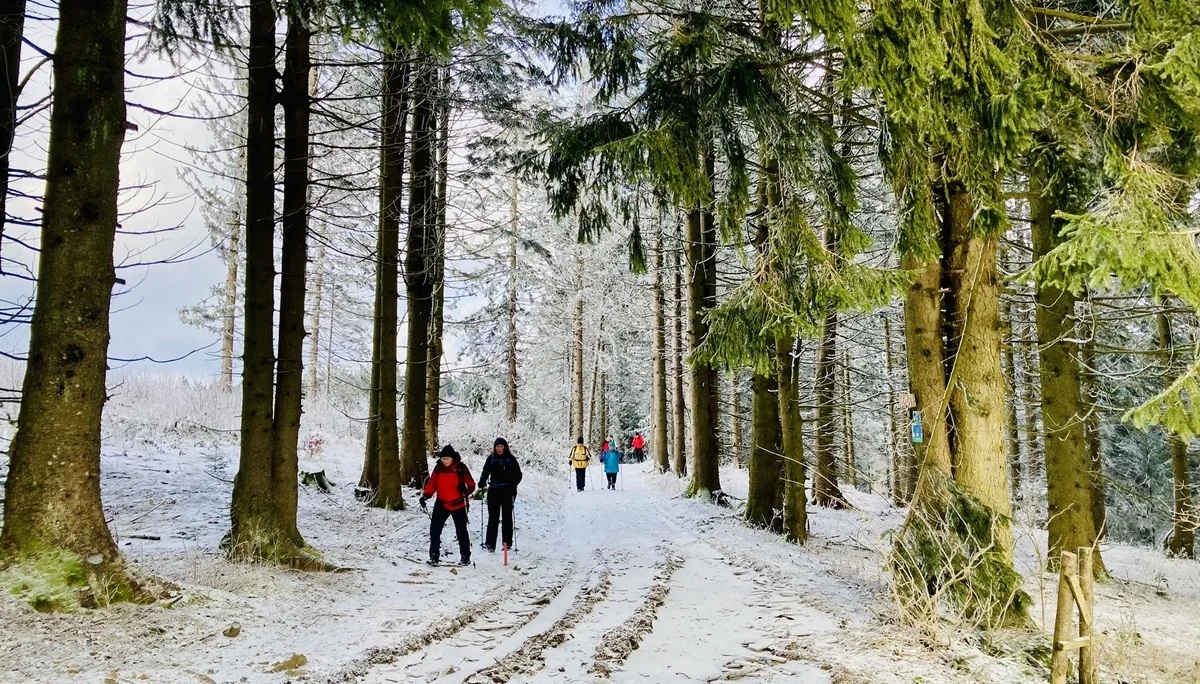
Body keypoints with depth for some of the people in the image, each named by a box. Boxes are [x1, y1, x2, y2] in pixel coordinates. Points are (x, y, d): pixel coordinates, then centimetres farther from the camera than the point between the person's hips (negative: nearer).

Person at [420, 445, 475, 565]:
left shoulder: (461, 467, -9)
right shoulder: (438, 468, 1)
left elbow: (471, 484, -6)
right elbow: (432, 484, 3)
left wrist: (466, 490, -26)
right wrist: (425, 495, -11)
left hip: (458, 505, -3)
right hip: (441, 504, 3)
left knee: (461, 531, 7)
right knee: (434, 529, -5)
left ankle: (465, 556, 20)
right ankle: (434, 556, 4)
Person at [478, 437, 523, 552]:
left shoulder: (510, 459, 1)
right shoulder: (491, 458, 6)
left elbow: (518, 475, 0)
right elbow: (485, 473, 10)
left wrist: (512, 485, -14)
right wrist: (482, 484, -5)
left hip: (507, 491, -1)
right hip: (493, 491, 1)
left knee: (507, 517, 7)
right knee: (493, 517, -1)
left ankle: (507, 542, 14)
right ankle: (490, 544, -4)